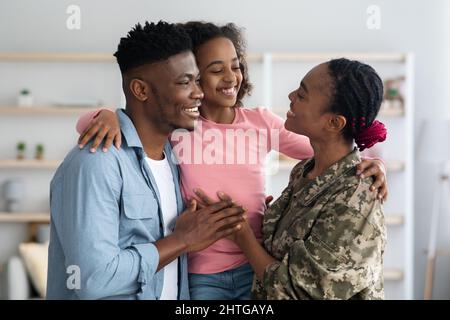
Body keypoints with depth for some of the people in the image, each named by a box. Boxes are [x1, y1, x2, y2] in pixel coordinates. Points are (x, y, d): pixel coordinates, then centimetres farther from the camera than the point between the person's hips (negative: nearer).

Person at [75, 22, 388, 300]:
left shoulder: (261, 122, 2)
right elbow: (89, 125, -6)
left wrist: (369, 164, -15)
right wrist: (108, 116, -29)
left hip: (258, 267, 2)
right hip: (200, 275, -1)